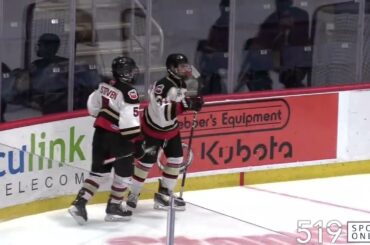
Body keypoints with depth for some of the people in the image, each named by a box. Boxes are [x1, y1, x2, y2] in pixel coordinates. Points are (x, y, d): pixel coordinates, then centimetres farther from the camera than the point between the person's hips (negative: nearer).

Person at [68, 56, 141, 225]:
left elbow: (93, 106, 18)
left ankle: (79, 203, 2)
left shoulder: (104, 86, 6)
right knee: (124, 172, 11)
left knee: (100, 171, 13)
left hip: (100, 132, 7)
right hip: (117, 136, -7)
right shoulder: (128, 92, -18)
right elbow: (130, 121, -24)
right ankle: (114, 208, 18)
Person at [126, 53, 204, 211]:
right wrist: (186, 105, -47)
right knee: (146, 162, -2)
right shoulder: (162, 86, -32)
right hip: (153, 128, -8)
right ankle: (132, 195, 12)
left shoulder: (181, 84, -3)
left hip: (171, 128, 8)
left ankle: (164, 194, 21)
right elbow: (163, 111, -42)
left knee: (176, 159, 8)